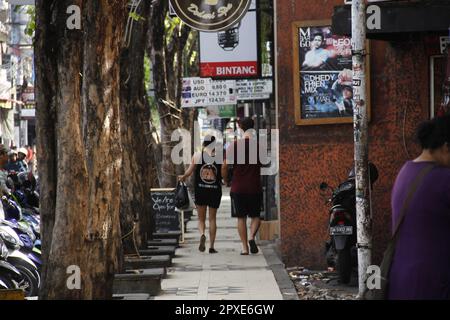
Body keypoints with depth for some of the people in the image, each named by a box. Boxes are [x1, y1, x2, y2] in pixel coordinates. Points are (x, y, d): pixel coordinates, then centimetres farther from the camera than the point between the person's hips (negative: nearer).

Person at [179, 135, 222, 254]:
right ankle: (211, 246, 7)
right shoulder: (219, 157, -4)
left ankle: (202, 234, -18)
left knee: (201, 218, 12)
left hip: (200, 190, 0)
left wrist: (182, 177, 22)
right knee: (212, 218, 10)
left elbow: (189, 171, 2)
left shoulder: (197, 155, -2)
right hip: (215, 190, 0)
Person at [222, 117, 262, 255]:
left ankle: (244, 247, 4)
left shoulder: (233, 146, -5)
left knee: (241, 218, 8)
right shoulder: (259, 145, -3)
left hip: (238, 188, 0)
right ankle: (252, 237, -14)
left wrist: (226, 181, 11)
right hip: (255, 187, 0)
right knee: (256, 216, 12)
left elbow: (224, 167, -5)